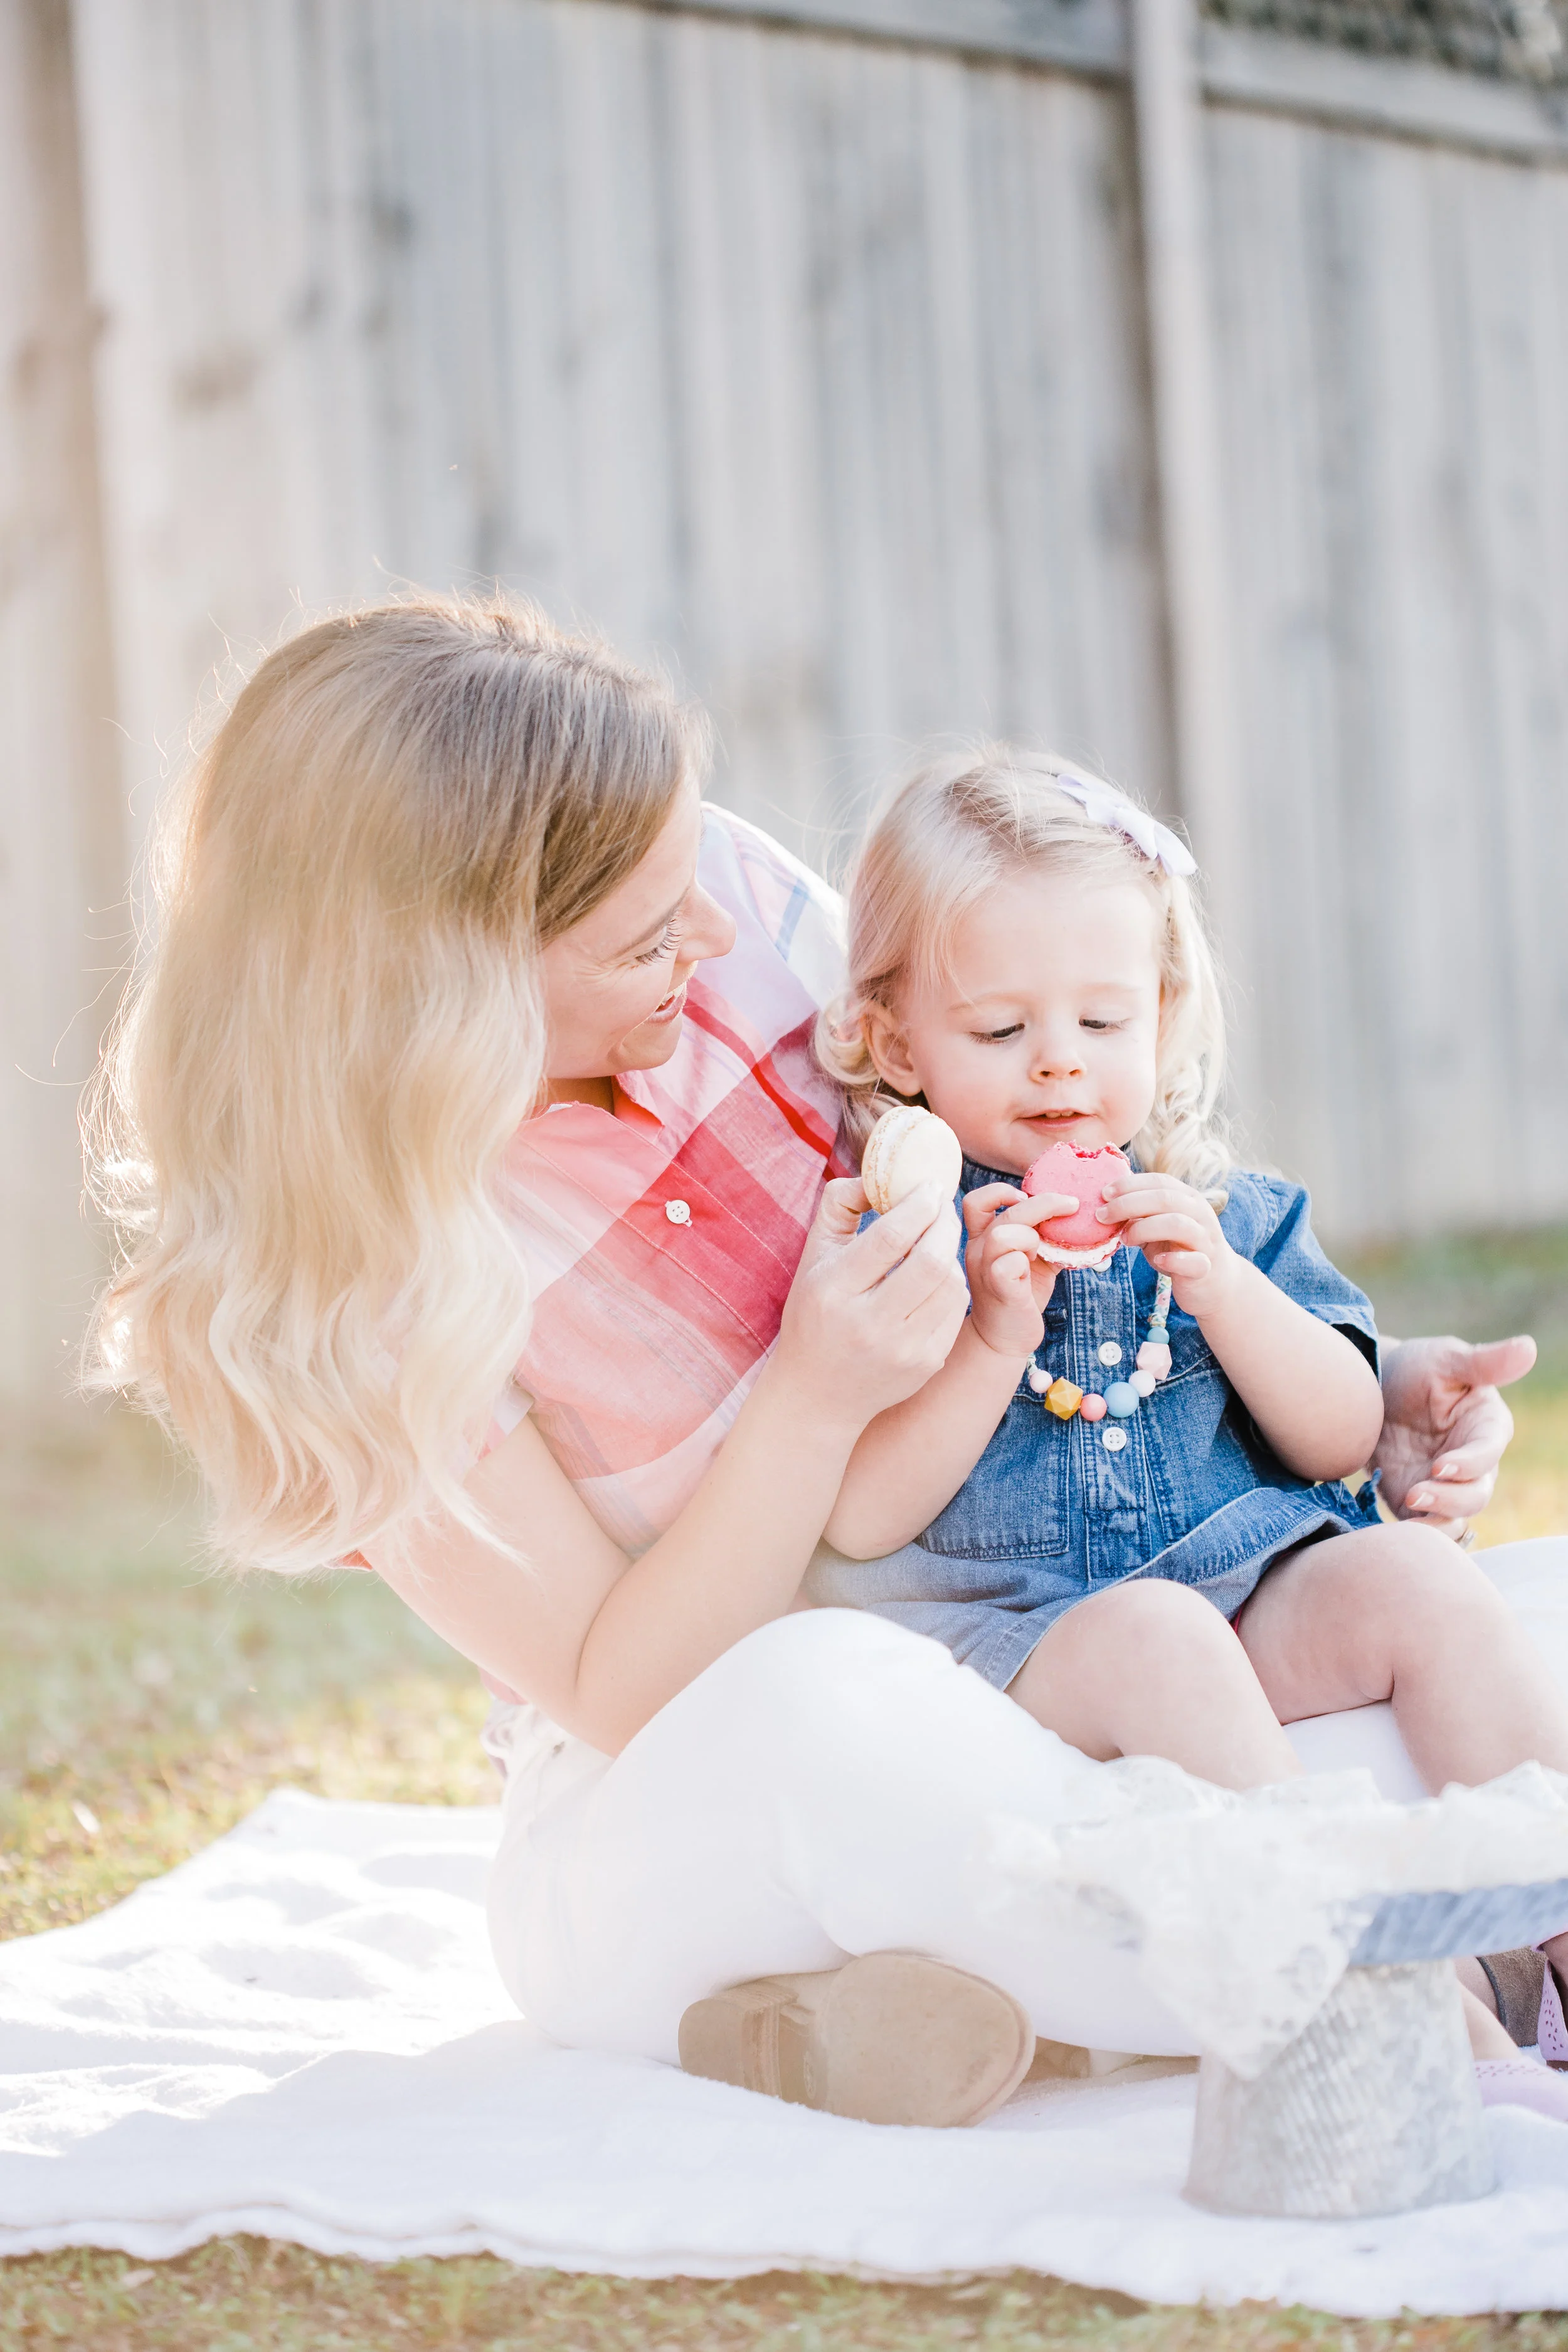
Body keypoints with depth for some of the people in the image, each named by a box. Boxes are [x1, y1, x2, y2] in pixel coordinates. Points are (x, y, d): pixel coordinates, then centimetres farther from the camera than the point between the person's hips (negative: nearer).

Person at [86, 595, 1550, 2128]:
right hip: (671, 1845, -5)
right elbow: (625, 1702, -17)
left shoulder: (732, 901, -9)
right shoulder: (331, 1294, -21)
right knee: (828, 1711, -40)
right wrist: (814, 1403, -30)